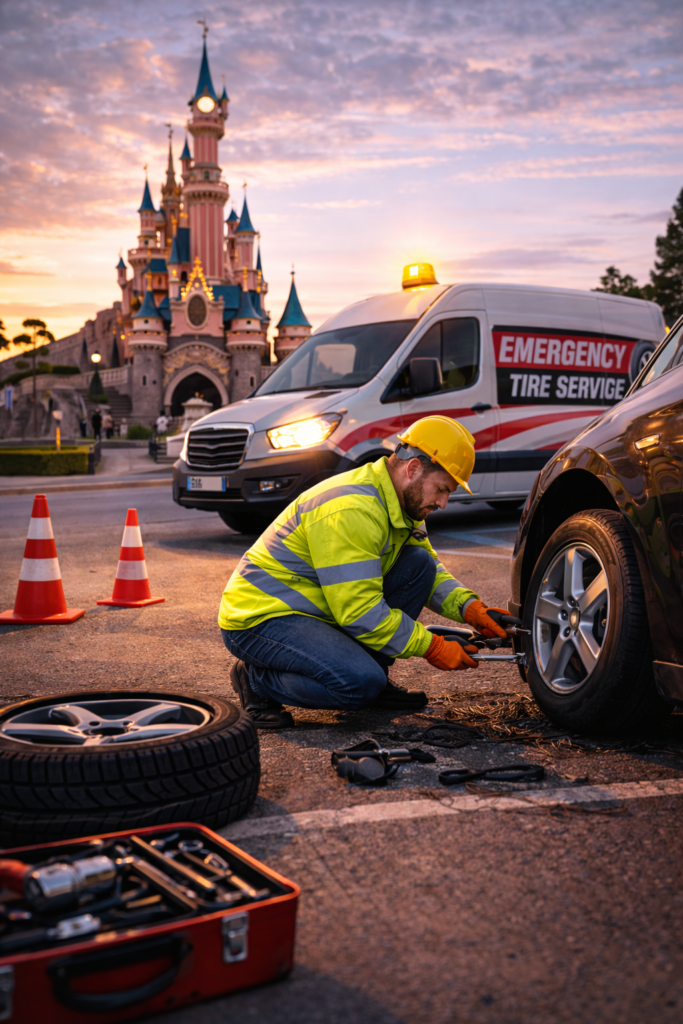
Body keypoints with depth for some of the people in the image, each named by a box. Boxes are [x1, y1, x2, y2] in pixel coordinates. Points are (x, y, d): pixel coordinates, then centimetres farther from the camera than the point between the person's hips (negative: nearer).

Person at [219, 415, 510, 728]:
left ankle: (373, 680, 5)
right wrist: (431, 647, -20)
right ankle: (257, 680, -6)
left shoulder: (402, 503, 5)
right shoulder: (351, 511, -27)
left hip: (316, 611, 9)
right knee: (363, 682, -31)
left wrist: (470, 608, -3)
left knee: (418, 562, -3)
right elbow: (361, 612, -28)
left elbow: (431, 570, 17)